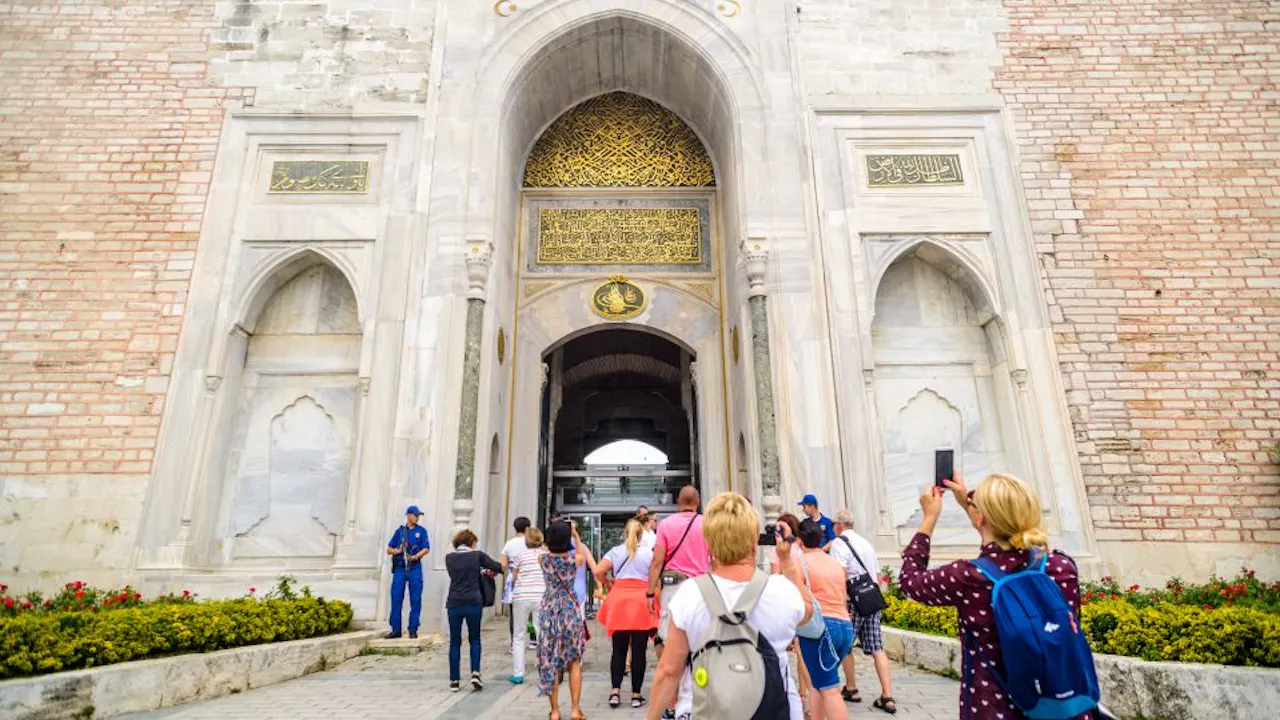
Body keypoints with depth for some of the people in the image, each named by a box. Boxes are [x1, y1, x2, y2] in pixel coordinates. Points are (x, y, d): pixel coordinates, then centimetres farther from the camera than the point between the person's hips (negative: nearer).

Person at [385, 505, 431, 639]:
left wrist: (415, 556, -18)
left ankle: (413, 630, 7)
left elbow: (426, 549, -2)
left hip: (415, 568, -1)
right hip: (400, 568, 1)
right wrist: (397, 551, -9)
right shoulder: (399, 531, 10)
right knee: (396, 598, 0)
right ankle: (396, 630, 10)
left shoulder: (421, 531, 6)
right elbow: (389, 549, 11)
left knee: (415, 599, -2)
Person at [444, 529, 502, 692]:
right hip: (473, 603, -1)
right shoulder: (477, 555, -3)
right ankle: (475, 673, 1)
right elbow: (499, 567, -1)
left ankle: (454, 680, 14)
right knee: (475, 639, 15)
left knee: (455, 642, 11)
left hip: (454, 604, 2)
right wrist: (490, 570, 22)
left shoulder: (449, 558, 4)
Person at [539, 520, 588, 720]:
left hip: (549, 611, 1)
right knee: (574, 662, 10)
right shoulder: (574, 559, -11)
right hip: (571, 611, -1)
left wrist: (555, 531, 18)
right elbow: (583, 556, 15)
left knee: (550, 661, 9)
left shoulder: (543, 559, -9)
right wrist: (576, 536, 18)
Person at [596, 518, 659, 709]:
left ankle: (615, 692, 6)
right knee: (639, 651, 5)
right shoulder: (648, 552, 5)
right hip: (642, 602, -1)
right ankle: (636, 695, 10)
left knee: (619, 650, 10)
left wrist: (607, 586, 12)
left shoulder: (615, 552, 8)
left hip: (618, 600, 2)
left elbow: (598, 571, -3)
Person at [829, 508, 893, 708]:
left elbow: (841, 576, -18)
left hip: (854, 600, -7)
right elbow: (874, 573, 18)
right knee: (877, 647, 7)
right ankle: (887, 696, 2)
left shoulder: (839, 543, -8)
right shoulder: (865, 542, 15)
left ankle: (851, 689, 22)